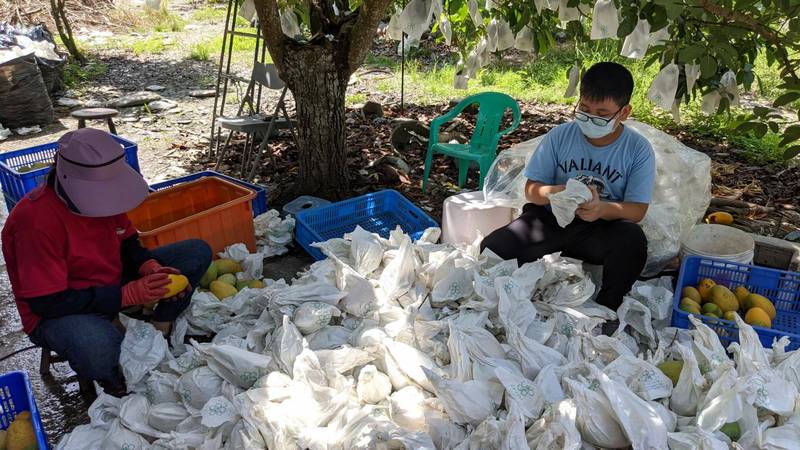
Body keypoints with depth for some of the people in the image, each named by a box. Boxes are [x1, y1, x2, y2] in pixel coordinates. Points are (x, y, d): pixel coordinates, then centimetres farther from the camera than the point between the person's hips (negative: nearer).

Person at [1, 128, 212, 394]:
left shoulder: (102, 193, -8)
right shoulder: (36, 220, -29)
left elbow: (127, 243, 7)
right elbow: (46, 302, -26)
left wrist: (152, 269, -16)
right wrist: (126, 295, -30)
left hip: (114, 285, 7)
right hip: (58, 312, -7)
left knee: (198, 252, -2)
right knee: (97, 349, -43)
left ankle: (158, 332, -2)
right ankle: (115, 383, -6)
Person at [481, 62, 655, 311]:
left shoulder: (639, 150, -6)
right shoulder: (559, 136, -4)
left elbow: (637, 209, -8)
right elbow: (531, 189, 0)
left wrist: (602, 209, -31)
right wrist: (552, 193, -26)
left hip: (603, 225, 0)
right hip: (551, 218, 1)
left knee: (633, 240, -35)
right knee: (492, 248, -22)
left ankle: (606, 309, -8)